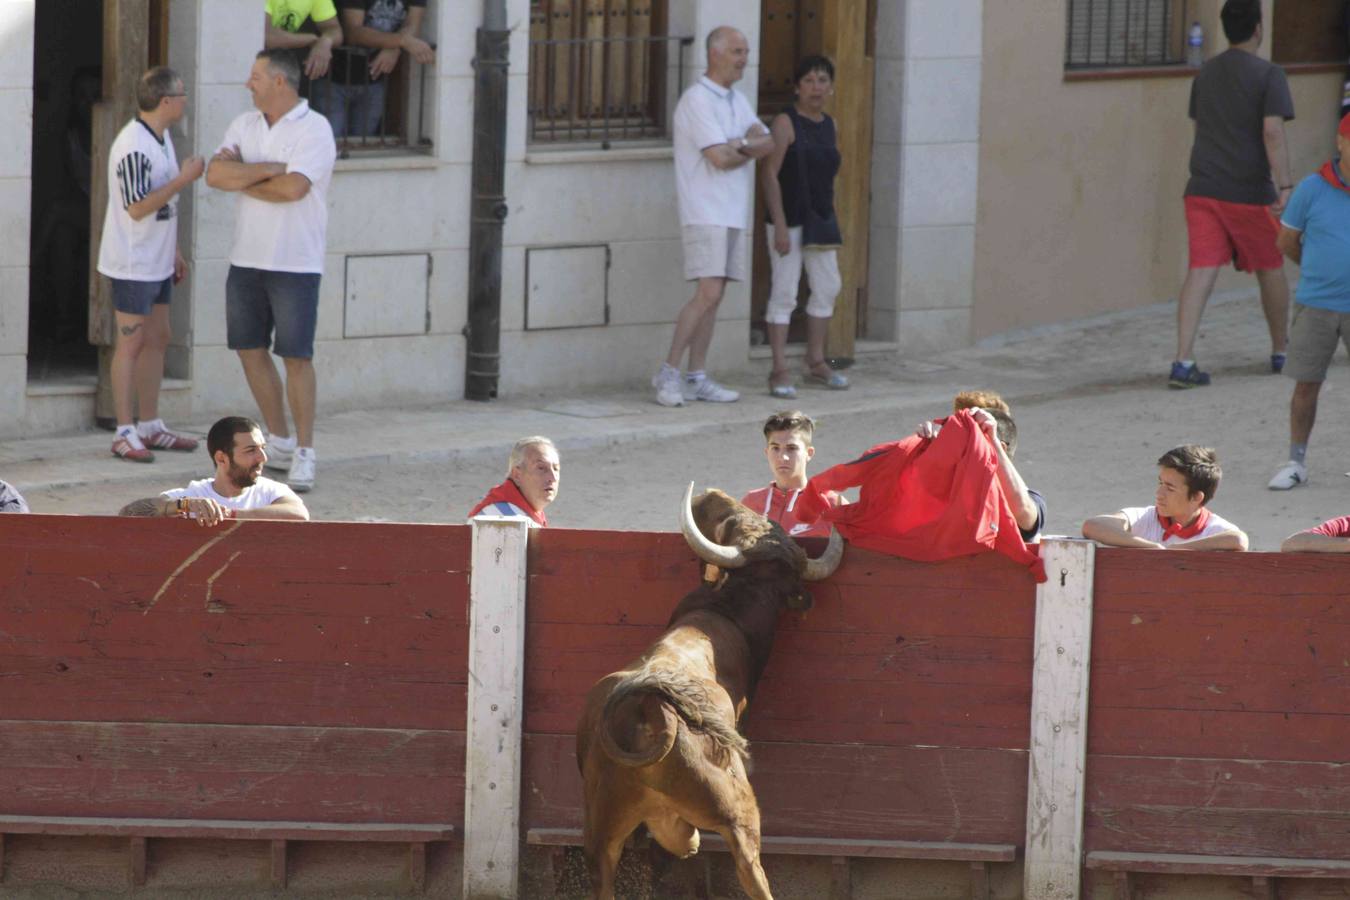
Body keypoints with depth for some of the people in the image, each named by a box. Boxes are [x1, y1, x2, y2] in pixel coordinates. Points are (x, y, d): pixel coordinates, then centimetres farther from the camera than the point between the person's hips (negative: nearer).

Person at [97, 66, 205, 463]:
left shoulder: (161, 138, 11)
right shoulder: (133, 146, -21)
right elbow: (138, 207, -25)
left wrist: (173, 252, 21)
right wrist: (184, 178, -22)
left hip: (157, 262, 10)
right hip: (133, 263, -10)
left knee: (156, 340, 13)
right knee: (131, 343, -5)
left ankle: (150, 426, 21)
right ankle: (124, 433, 0)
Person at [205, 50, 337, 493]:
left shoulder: (314, 130, -10)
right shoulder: (244, 125, 9)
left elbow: (293, 188, -22)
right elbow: (215, 174, -4)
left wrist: (243, 180, -8)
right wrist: (266, 170, -16)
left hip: (295, 263, -7)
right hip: (247, 258, 7)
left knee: (297, 357, -5)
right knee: (251, 350, 10)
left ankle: (304, 453, 1)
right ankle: (279, 442, 23)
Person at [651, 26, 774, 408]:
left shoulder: (737, 101, 16)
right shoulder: (698, 100, -11)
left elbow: (768, 143, 5)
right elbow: (719, 158, -17)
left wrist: (739, 144, -14)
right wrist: (750, 150, 1)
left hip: (732, 215, 8)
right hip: (704, 214, -8)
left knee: (713, 297, 6)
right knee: (708, 294, -16)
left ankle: (696, 378, 8)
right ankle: (669, 373, -10)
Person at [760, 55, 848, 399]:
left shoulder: (828, 126, 11)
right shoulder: (786, 123, -10)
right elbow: (769, 173, -14)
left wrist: (831, 222, 15)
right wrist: (779, 225, -20)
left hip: (819, 221, 8)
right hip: (789, 219, -8)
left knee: (827, 287, 13)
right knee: (785, 291, -8)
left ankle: (816, 363, 26)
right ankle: (779, 371, -7)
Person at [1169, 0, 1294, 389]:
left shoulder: (1205, 74, 13)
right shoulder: (1268, 75, -7)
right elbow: (1272, 131, -17)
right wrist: (1285, 187, -19)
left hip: (1203, 188, 4)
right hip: (1248, 191, -4)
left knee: (1201, 270, -4)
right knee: (1270, 269, 16)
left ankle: (1183, 360, -18)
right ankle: (1281, 352, 31)